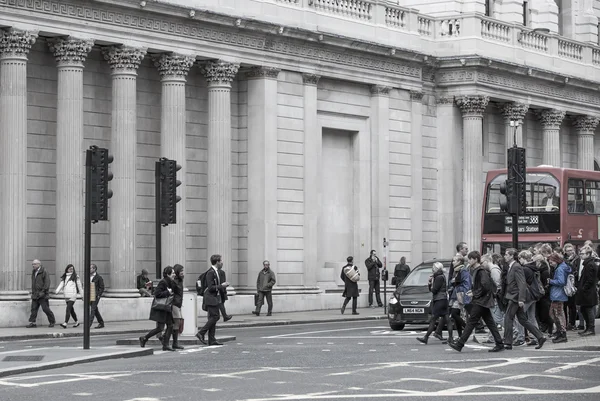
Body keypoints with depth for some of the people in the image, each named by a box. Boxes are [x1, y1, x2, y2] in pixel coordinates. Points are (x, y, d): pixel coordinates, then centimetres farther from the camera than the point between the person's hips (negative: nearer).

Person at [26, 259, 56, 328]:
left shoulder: (44, 272, -8)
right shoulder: (33, 272, 15)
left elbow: (47, 283, -14)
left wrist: (43, 291, -19)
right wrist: (33, 292, 17)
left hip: (42, 295, -7)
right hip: (35, 295, 7)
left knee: (45, 308, -3)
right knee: (33, 308, 1)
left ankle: (52, 321, 11)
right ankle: (32, 322, 1)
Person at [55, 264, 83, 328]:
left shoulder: (75, 277, 1)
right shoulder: (64, 277, 15)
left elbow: (79, 286, 6)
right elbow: (61, 284, 6)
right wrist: (57, 291, -12)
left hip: (72, 296, -6)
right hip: (66, 296, 6)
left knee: (68, 309, -16)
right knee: (71, 310, 12)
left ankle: (65, 323, -22)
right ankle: (76, 322, 26)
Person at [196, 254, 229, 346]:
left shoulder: (216, 272, 14)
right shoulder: (210, 272, -17)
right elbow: (211, 288, -21)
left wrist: (223, 285, 9)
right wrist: (221, 286, -16)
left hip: (215, 298, 10)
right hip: (211, 298, -10)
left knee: (213, 318, 9)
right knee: (215, 316, -12)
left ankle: (212, 340, 10)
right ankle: (201, 333, -6)